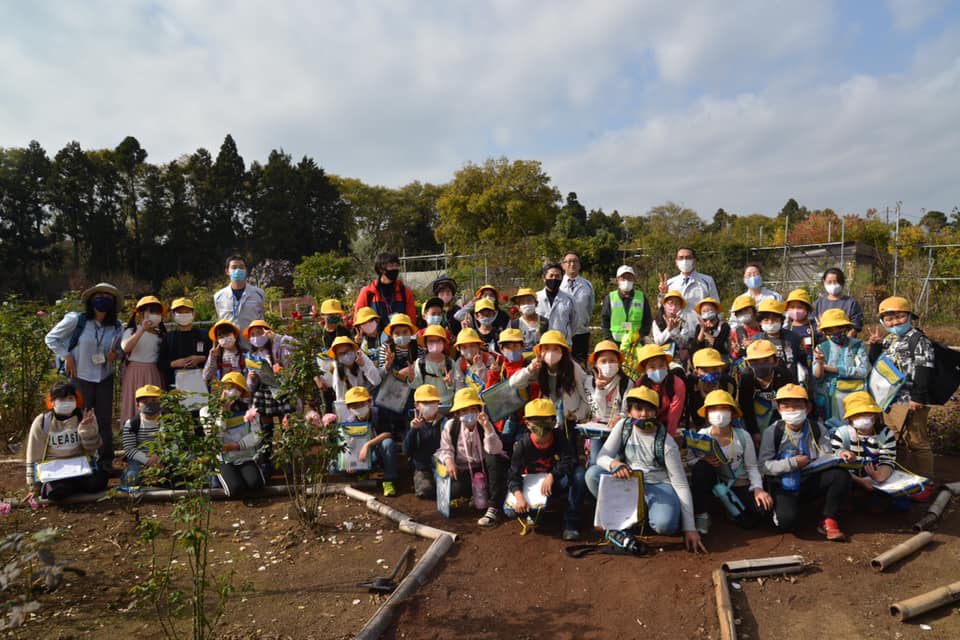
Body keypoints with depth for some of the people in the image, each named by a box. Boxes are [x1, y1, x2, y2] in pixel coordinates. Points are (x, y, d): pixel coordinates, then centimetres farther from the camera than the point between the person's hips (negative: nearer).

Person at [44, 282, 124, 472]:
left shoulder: (116, 328, -1)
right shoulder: (76, 320, -11)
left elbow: (121, 350, 13)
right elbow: (51, 338, 0)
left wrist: (116, 354, -10)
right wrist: (66, 356, -10)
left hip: (105, 379, 3)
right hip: (80, 378, -3)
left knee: (105, 421, 7)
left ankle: (106, 461, 18)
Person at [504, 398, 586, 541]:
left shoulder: (559, 436, -17)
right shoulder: (523, 444, -19)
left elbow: (570, 460, -29)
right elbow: (514, 475, -21)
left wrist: (551, 475, -44)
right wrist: (518, 495, -41)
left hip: (557, 480, 1)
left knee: (579, 473, -32)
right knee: (510, 510, -23)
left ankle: (571, 522, -20)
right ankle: (533, 512, 14)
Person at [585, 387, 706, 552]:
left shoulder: (666, 443, -17)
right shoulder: (623, 426, -8)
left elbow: (681, 485, -15)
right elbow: (601, 457, -10)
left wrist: (689, 528, -19)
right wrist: (613, 464, -37)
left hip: (659, 486, -3)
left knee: (664, 525, -35)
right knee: (592, 474, -23)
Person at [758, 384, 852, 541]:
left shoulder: (817, 429, -1)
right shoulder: (773, 432, -11)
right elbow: (764, 465, -14)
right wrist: (792, 463, -20)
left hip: (810, 483, 4)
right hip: (784, 486, -4)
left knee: (841, 475, -23)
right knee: (788, 521, -29)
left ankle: (828, 521, -6)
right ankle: (779, 510, 12)